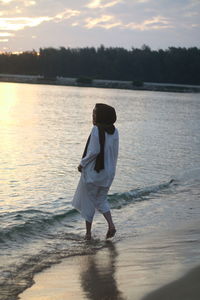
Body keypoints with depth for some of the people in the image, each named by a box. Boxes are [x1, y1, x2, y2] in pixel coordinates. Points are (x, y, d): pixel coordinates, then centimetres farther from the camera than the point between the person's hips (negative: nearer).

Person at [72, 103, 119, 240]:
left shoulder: (97, 130, -17)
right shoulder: (114, 131, 3)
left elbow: (94, 151, -22)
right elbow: (115, 153, 7)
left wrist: (82, 163, -9)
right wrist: (111, 169, 16)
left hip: (93, 171, -6)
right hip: (108, 172, 6)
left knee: (88, 200, 9)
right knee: (101, 199, 21)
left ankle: (88, 232, 13)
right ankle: (111, 225, 2)